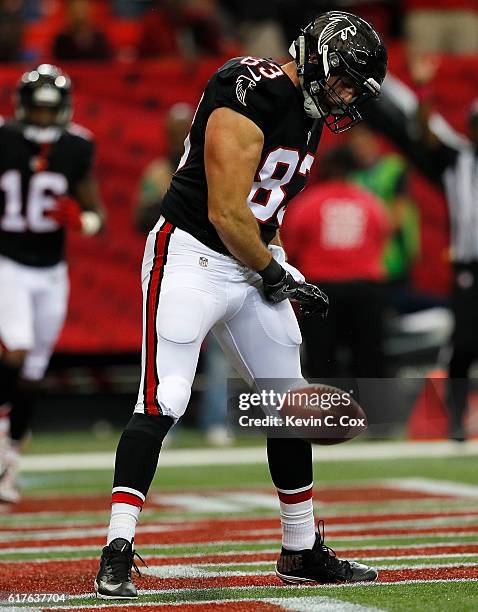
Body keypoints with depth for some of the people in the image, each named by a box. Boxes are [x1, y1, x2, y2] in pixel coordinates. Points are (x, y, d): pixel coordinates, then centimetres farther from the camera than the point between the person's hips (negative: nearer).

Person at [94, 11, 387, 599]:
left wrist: (283, 276, 8)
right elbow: (225, 212, -22)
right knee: (162, 405, -16)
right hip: (189, 258, -9)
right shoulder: (251, 92, -19)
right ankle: (116, 556, -16)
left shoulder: (309, 115, 11)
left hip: (253, 267, 9)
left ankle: (303, 552, 26)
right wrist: (276, 274, -8)